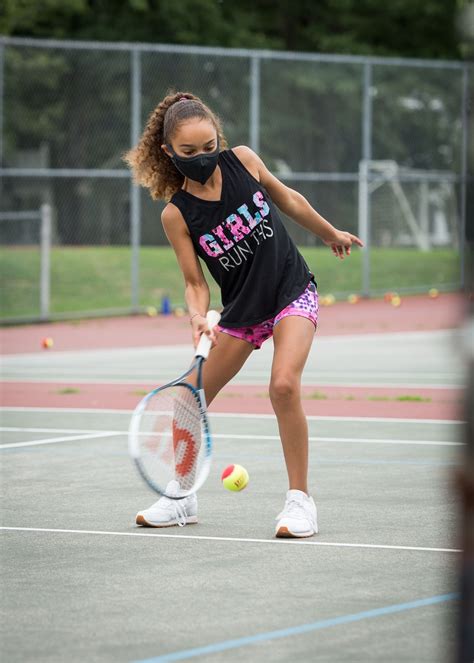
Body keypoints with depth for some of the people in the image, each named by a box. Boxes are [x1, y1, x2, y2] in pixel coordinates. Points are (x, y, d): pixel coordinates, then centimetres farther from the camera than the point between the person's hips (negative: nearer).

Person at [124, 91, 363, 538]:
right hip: (242, 311, 2)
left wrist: (331, 234, 20)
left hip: (293, 294, -2)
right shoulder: (176, 215, -13)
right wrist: (197, 316, -29)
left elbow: (287, 198, 8)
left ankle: (299, 499, -12)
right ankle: (181, 496, 27)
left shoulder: (242, 160, -11)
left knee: (283, 384, -23)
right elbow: (195, 283, -8)